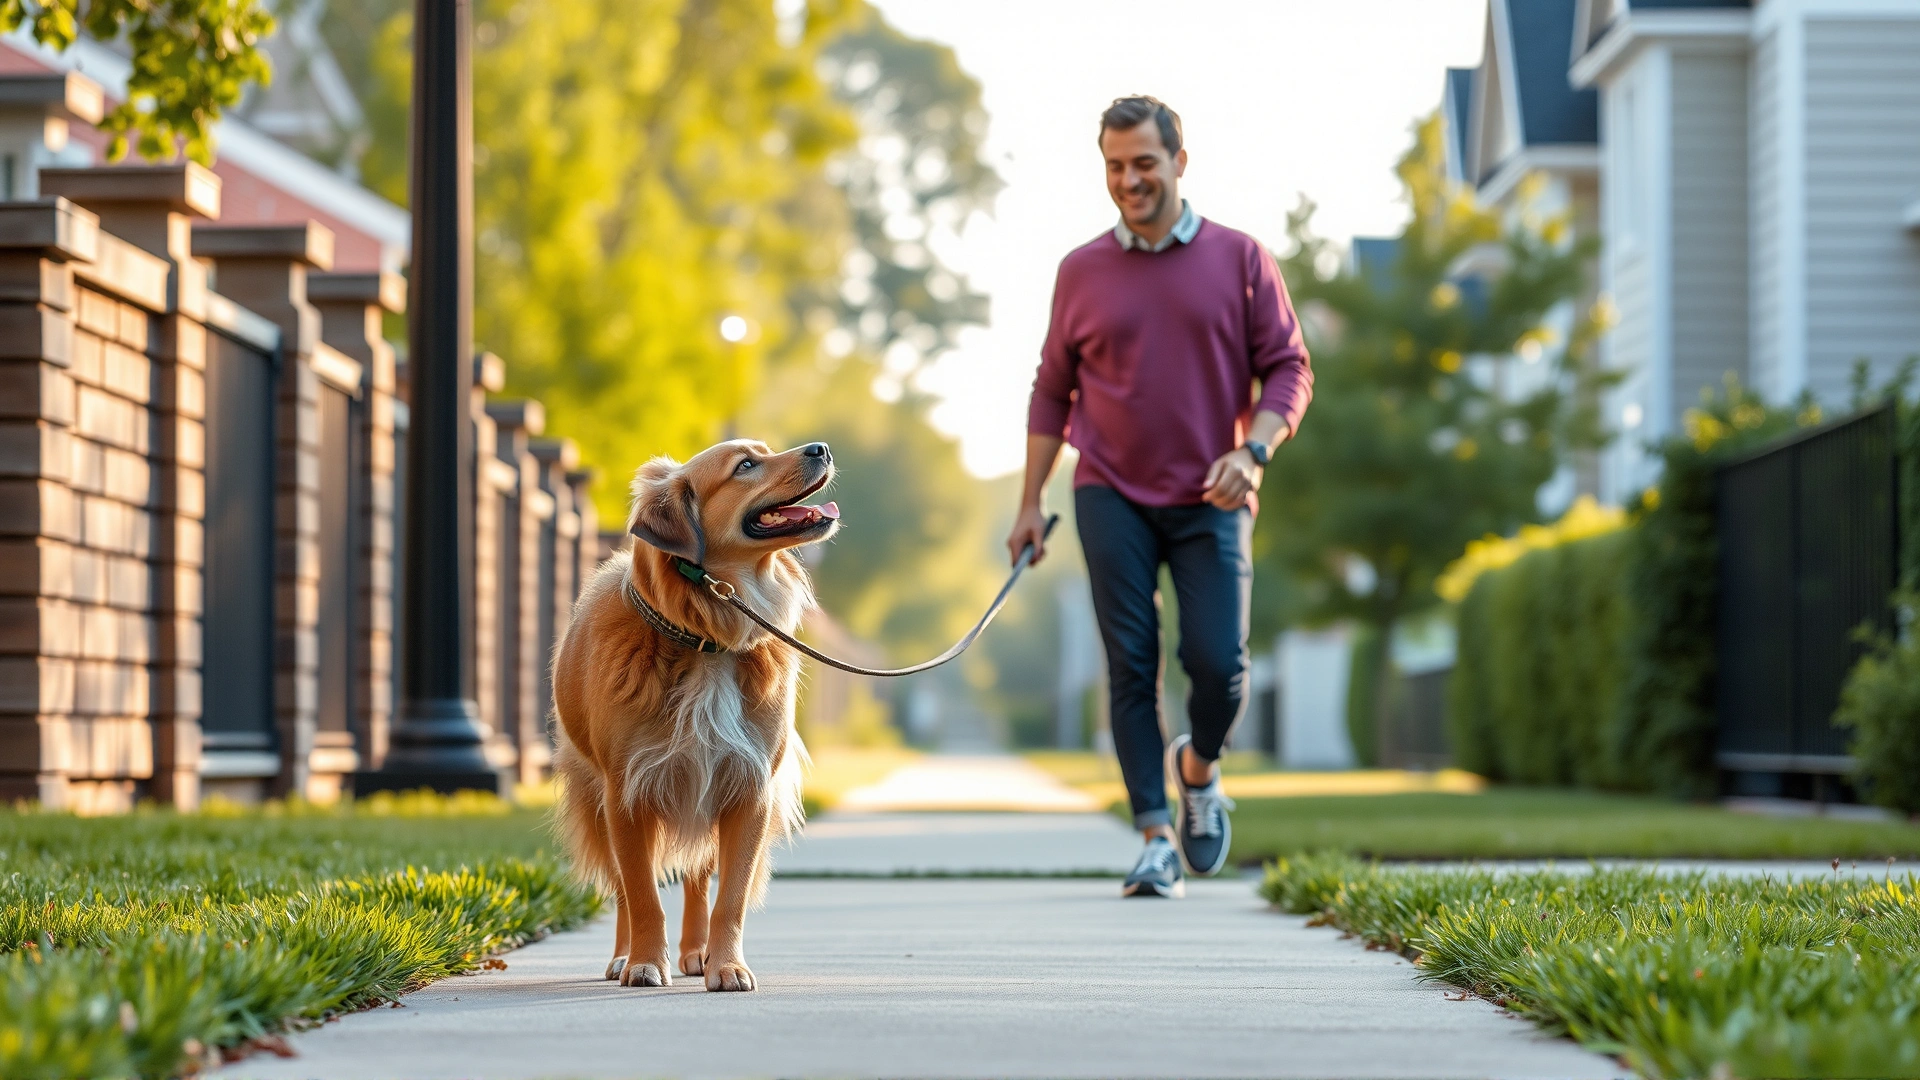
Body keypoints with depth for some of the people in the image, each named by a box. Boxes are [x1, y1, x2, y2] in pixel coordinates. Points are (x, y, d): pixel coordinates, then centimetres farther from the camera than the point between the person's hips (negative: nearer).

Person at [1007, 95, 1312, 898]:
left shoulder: (1239, 259, 3)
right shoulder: (1081, 271, 7)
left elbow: (1288, 370, 3)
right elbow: (1053, 390, 13)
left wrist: (1252, 450, -14)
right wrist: (1031, 502, 10)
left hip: (1209, 500, -1)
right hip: (1112, 497, 1)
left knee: (1218, 663, -9)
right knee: (1131, 667, -4)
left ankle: (1198, 767, 23)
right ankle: (1156, 837, 1)